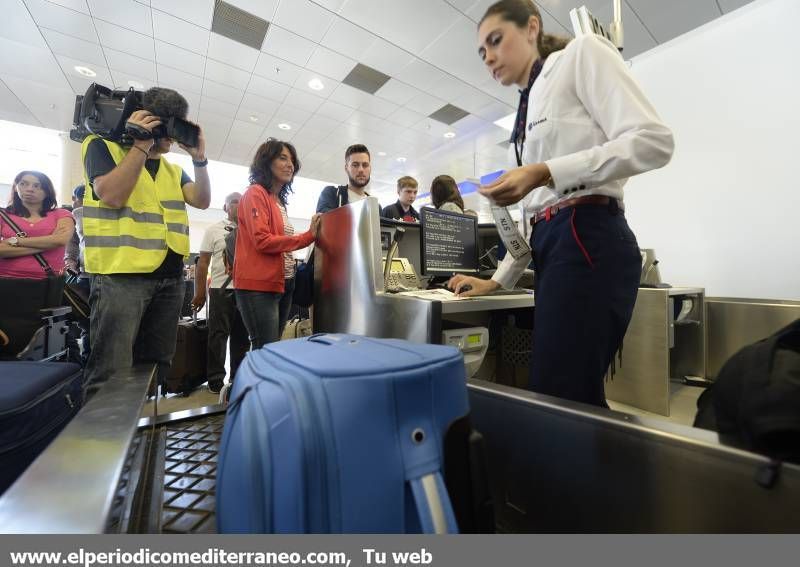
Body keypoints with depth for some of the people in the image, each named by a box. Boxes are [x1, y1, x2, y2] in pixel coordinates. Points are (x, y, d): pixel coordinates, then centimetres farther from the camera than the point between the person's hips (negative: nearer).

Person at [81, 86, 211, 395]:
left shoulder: (172, 168, 20)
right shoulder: (104, 145, 5)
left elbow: (202, 201, 5)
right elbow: (112, 196, -12)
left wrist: (199, 158, -5)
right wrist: (141, 144, -9)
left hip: (170, 278, 6)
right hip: (121, 275, -5)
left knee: (155, 365, 12)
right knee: (111, 371, -7)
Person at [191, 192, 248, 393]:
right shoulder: (214, 230, 4)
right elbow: (203, 263, 1)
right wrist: (199, 293, -4)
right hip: (221, 289, -3)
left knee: (241, 335, 9)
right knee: (218, 335, 2)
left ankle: (238, 377, 20)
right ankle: (215, 379, 12)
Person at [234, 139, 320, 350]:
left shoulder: (278, 201, 18)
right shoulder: (255, 193, -6)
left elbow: (278, 241, 13)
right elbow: (263, 241, -16)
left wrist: (311, 234, 3)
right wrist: (309, 236, -11)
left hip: (273, 284, 8)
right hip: (256, 286, -8)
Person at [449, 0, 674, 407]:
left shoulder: (581, 53, 6)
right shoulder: (527, 111, 25)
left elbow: (653, 141, -8)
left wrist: (545, 172, -17)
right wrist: (498, 279, 17)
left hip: (588, 241, -8)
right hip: (552, 248, 8)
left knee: (558, 400, -10)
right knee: (575, 398, 10)